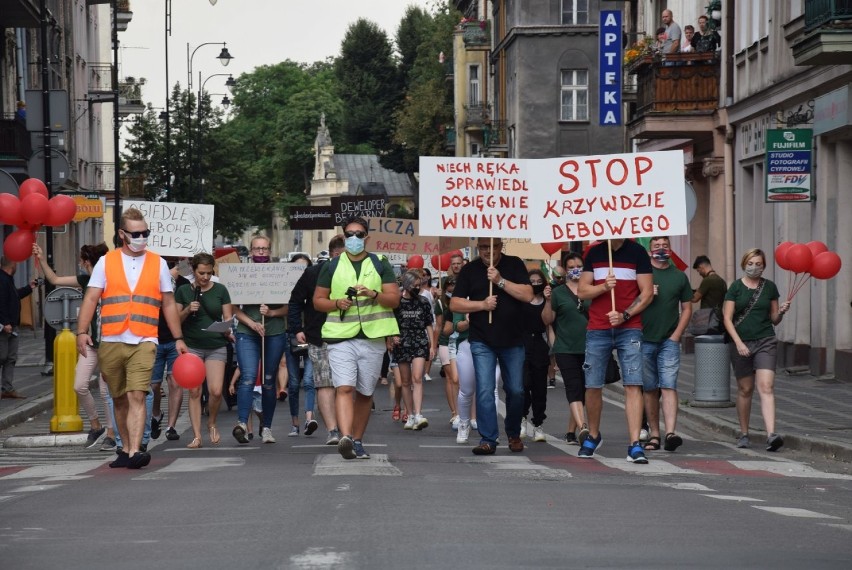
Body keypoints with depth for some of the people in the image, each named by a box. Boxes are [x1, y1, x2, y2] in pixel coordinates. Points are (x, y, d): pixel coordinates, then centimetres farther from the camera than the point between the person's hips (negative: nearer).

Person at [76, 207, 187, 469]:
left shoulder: (158, 263, 10)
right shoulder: (106, 262, 8)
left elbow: (169, 304, 15)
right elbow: (91, 299, 2)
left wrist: (178, 338, 11)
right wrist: (82, 331, -10)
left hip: (143, 343, -1)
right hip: (111, 342, 2)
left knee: (137, 396, -16)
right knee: (120, 399, 9)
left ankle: (134, 452, -23)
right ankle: (126, 450, 20)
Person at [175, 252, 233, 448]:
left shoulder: (220, 290, 4)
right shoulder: (184, 291, 4)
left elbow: (228, 318, 7)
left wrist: (228, 330, -14)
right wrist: (187, 310, -11)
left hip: (216, 346, 0)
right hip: (192, 347, 0)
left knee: (216, 391, -10)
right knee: (194, 392, -3)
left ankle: (212, 424, 18)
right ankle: (196, 436, 3)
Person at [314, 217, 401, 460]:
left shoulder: (380, 265, 11)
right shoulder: (331, 267, 12)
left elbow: (394, 299, 5)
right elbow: (318, 300, 12)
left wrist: (374, 294, -14)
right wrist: (337, 303, -8)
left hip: (373, 337, 1)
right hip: (340, 337, -1)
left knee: (365, 392, 7)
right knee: (344, 388, -17)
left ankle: (357, 441, 17)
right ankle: (345, 437, -30)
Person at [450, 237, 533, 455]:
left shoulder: (514, 265, 3)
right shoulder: (469, 270, 4)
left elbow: (527, 295, -9)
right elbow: (455, 304, 1)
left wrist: (500, 281, -16)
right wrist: (481, 304, -13)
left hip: (513, 341, 1)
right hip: (482, 342, -1)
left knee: (516, 391, 7)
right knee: (484, 390, -9)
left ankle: (514, 435, 26)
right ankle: (488, 440, -6)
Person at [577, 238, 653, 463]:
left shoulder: (637, 252, 2)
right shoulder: (594, 253, 9)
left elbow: (647, 292, -1)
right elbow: (582, 291, 8)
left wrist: (624, 315, -12)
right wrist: (603, 287, -11)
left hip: (629, 329, -2)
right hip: (597, 330, 2)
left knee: (633, 385, -11)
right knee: (592, 386, 5)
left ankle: (634, 445, -13)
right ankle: (593, 436, 26)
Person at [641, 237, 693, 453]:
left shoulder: (679, 276, 10)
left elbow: (687, 308, 11)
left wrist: (676, 335, 0)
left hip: (669, 341, 0)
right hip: (644, 340, 1)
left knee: (668, 386, -11)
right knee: (649, 389, 6)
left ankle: (670, 433, -22)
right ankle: (654, 434, 12)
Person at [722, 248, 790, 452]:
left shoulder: (770, 287, 7)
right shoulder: (736, 287, 1)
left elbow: (774, 319, 13)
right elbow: (727, 318, -3)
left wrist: (781, 312, -9)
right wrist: (738, 342, -14)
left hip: (765, 342, 0)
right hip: (740, 342, 0)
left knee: (766, 387, -14)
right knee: (745, 389, 8)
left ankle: (771, 435, -25)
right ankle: (744, 434, 22)